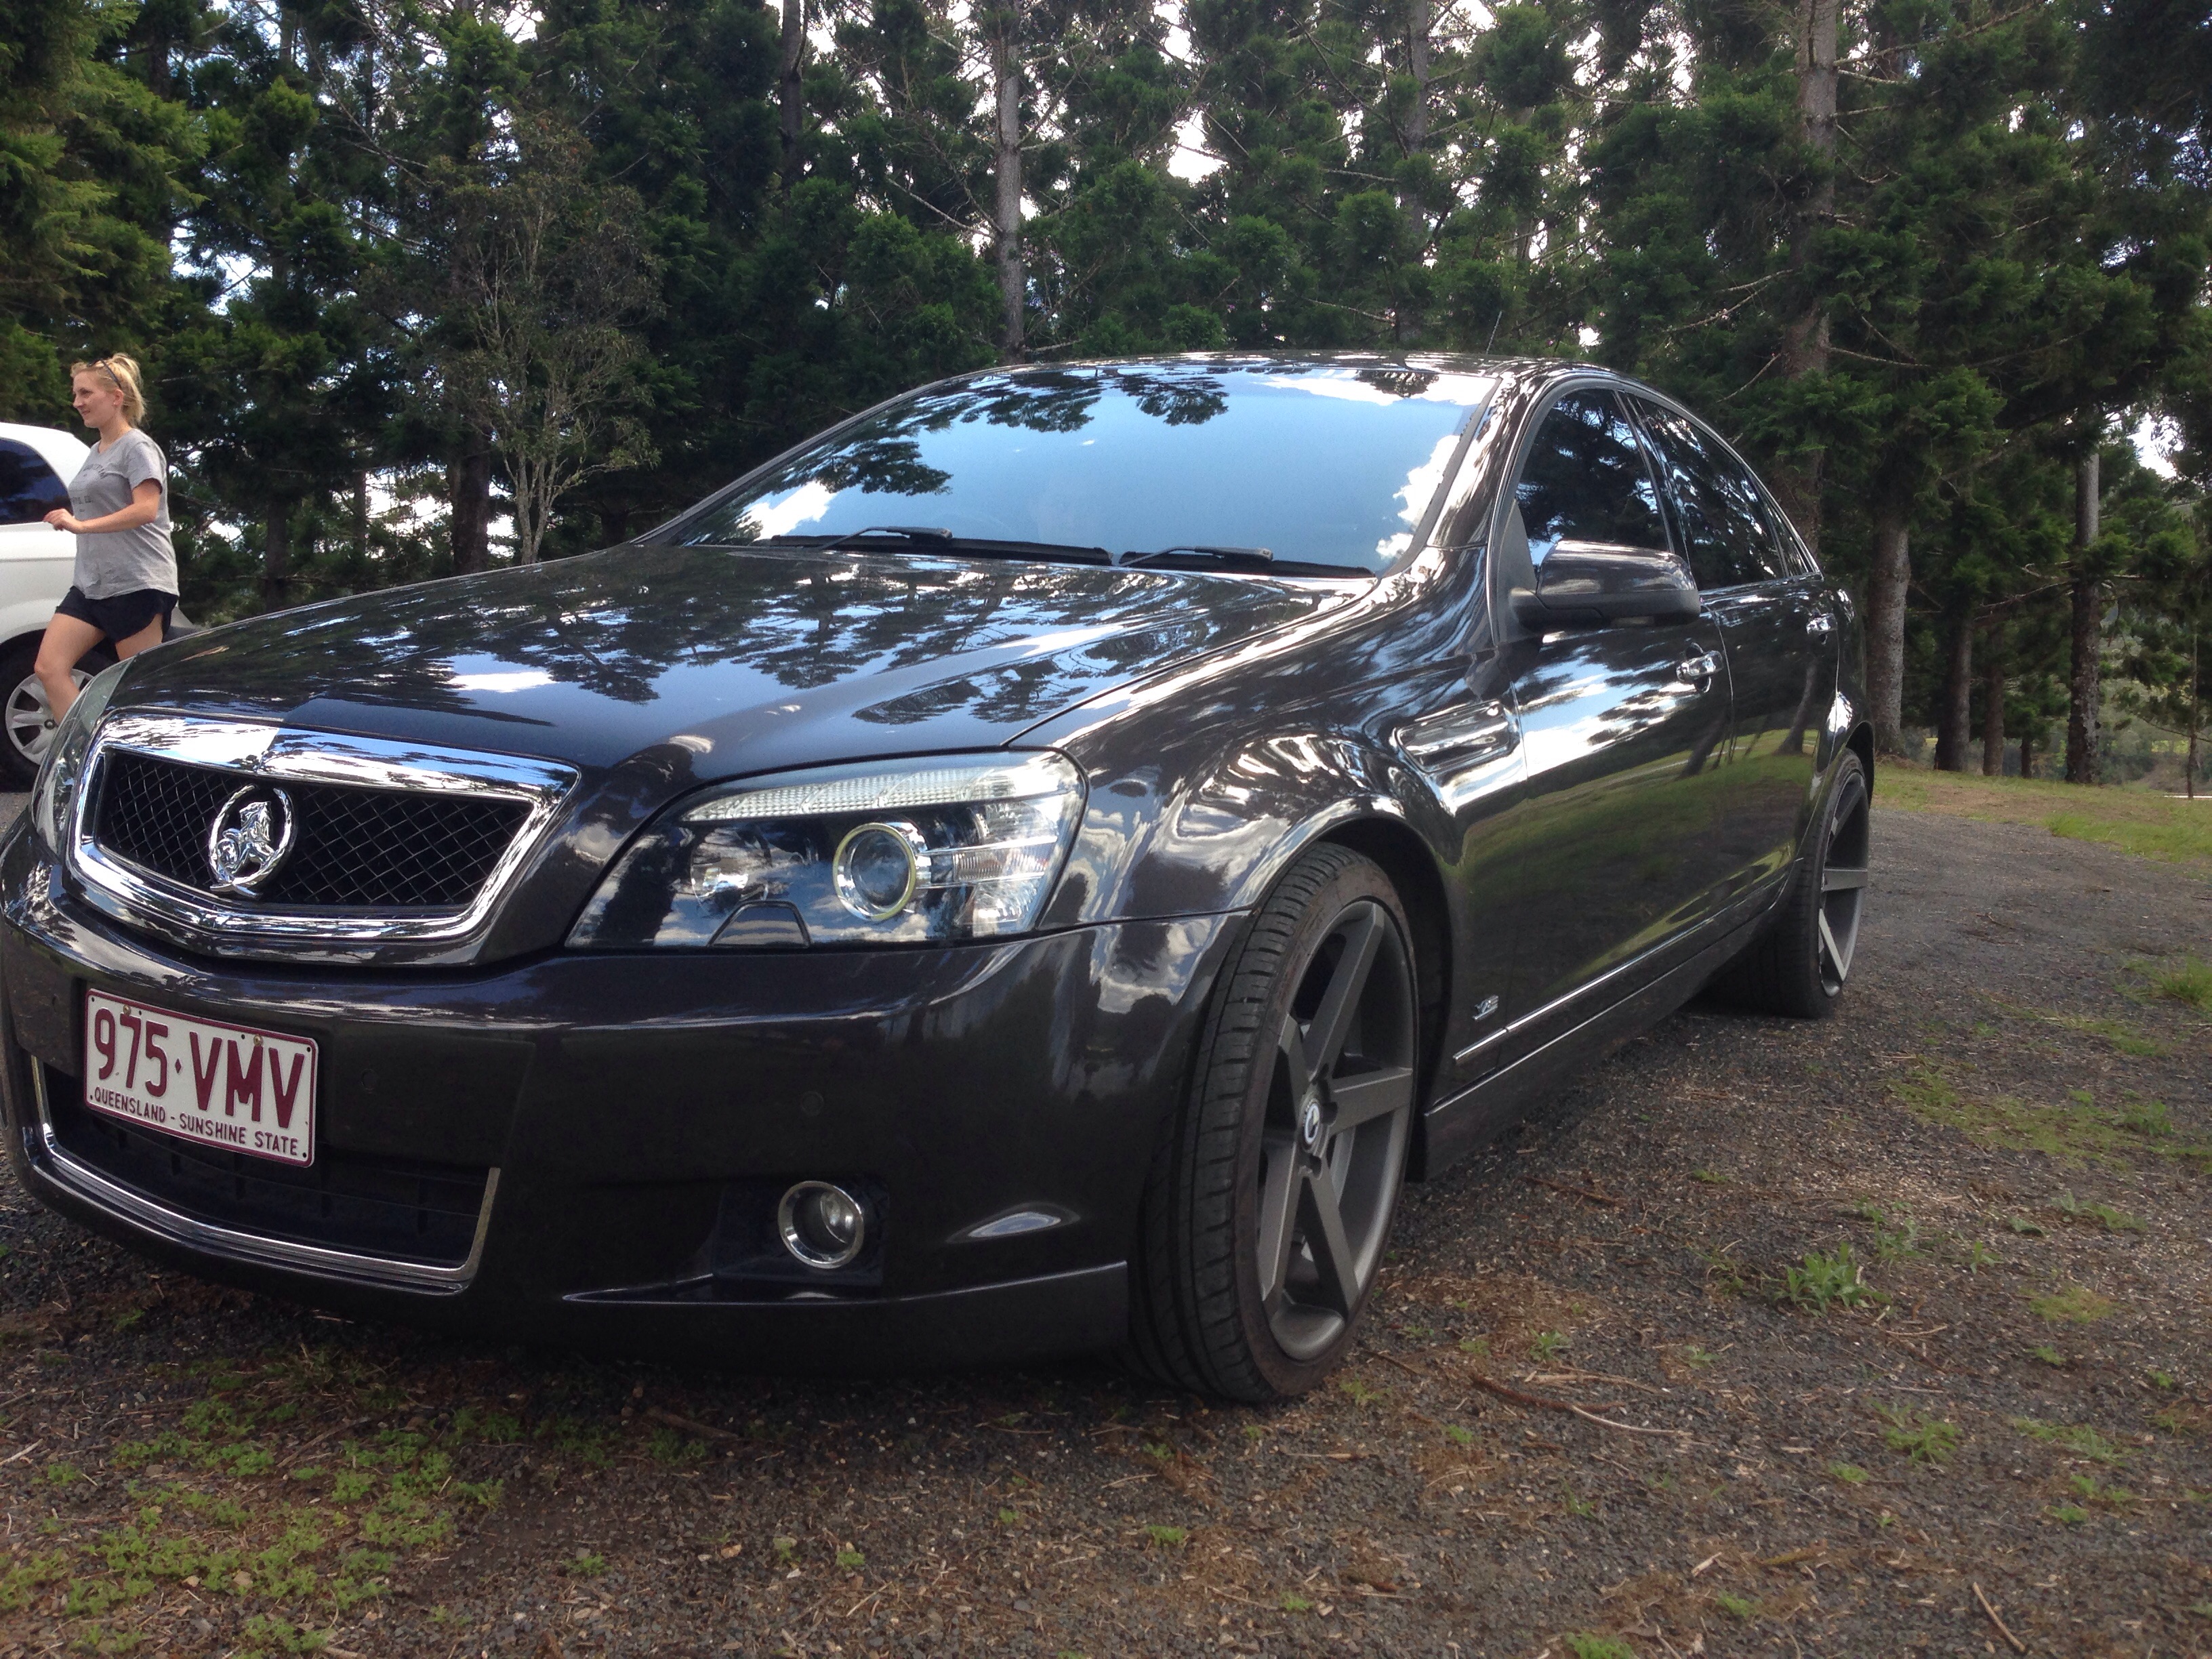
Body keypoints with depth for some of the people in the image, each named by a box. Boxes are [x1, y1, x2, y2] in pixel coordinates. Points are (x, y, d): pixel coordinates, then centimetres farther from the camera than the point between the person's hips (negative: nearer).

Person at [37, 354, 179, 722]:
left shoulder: (137, 447, -6)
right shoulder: (96, 452, 21)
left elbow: (146, 509, -19)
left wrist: (81, 525, -22)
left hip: (137, 584, -9)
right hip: (90, 583, 9)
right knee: (49, 667, -4)